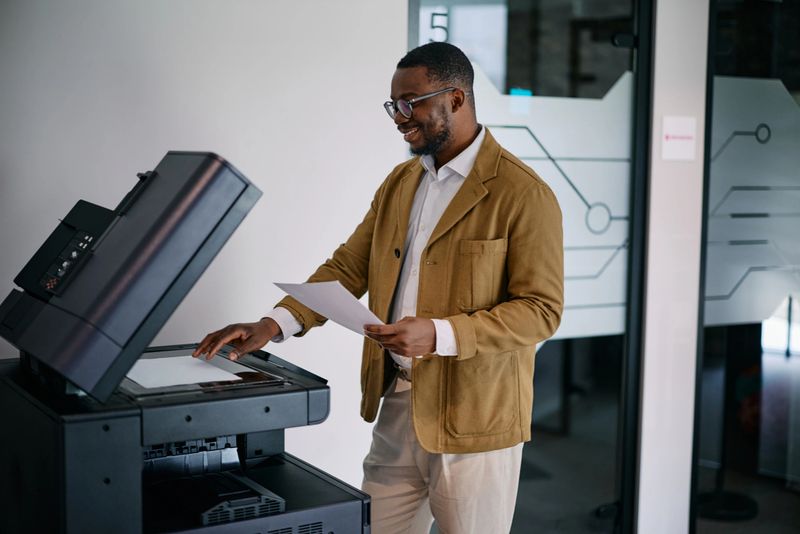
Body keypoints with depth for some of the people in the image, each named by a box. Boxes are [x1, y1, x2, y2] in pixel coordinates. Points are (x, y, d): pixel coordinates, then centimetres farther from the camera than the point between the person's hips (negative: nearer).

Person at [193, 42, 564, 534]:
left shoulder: (524, 194, -11)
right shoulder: (399, 182, 11)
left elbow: (541, 309, -14)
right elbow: (348, 268, 11)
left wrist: (440, 334, -26)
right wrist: (274, 324, -3)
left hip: (470, 419, -6)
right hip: (396, 406, 6)